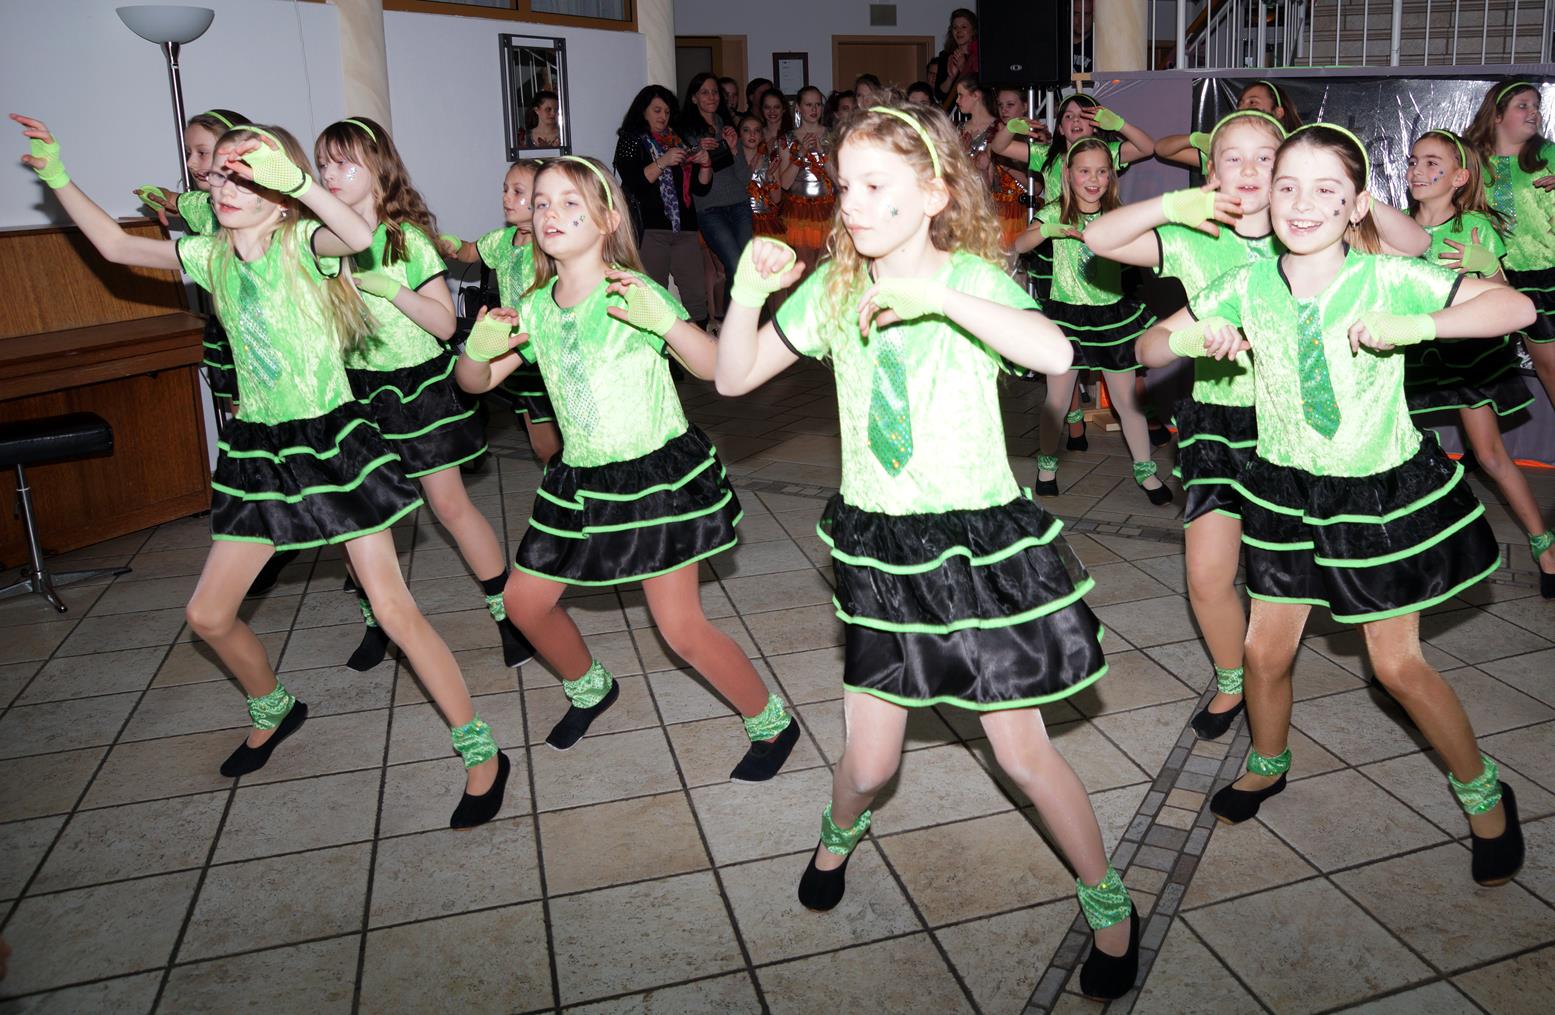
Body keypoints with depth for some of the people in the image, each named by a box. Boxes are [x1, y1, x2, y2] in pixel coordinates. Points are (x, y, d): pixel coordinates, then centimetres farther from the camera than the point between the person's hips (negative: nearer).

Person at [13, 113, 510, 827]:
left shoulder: (300, 243, -10)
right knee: (208, 615, 11)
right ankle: (274, 711, 41)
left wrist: (295, 178, -43)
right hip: (258, 449, 7)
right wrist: (58, 177, 19)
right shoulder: (211, 255, 8)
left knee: (393, 608, -9)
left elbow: (359, 236, -33)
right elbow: (116, 246, 22)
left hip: (329, 439, -7)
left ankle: (481, 753, 3)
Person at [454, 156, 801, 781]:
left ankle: (772, 724, 16)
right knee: (524, 601, 13)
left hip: (658, 471, -6)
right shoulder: (536, 308, 3)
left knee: (682, 628, -7)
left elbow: (715, 367, -23)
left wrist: (663, 320, -41)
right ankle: (589, 689, 41)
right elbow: (477, 383, 11)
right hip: (581, 478, 7)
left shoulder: (633, 292, -14)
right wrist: (478, 350, -12)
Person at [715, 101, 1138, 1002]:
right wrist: (750, 294, -11)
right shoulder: (832, 287, 2)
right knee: (870, 762, 9)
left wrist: (938, 295, -34)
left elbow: (1055, 354, -28)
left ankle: (1109, 902, 29)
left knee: (1023, 752, 4)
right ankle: (842, 829, 46)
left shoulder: (971, 275, -9)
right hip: (880, 545, 3)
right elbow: (735, 379, 5)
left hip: (980, 537, -3)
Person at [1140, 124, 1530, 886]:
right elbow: (1148, 349, -4)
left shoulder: (1387, 278, -16)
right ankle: (1268, 765, 41)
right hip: (1285, 488, 3)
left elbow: (1516, 307, -21)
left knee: (1398, 663, 5)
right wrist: (1192, 337, -25)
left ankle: (1483, 793, 30)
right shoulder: (1247, 287, -8)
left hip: (1382, 491, -3)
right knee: (1266, 649, 11)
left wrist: (1416, 326, -36)